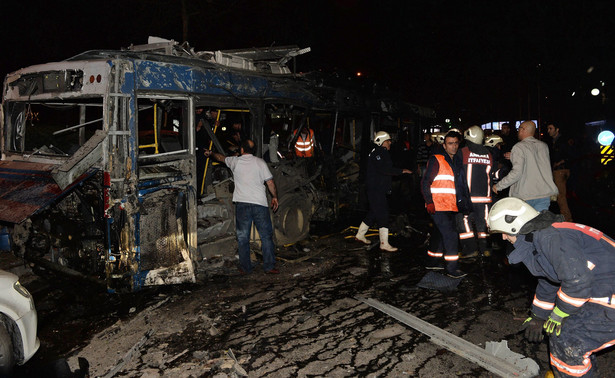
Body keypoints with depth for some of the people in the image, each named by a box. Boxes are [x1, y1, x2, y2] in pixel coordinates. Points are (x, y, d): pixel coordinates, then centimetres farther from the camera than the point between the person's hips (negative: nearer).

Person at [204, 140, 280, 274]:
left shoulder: (235, 161, 6)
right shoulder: (260, 162, 3)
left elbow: (221, 157, 27)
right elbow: (270, 182, 0)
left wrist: (211, 153, 46)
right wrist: (274, 197, 12)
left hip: (242, 204, 1)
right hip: (260, 203, -1)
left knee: (243, 237, 9)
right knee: (266, 236, 5)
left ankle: (245, 268, 13)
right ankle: (269, 266, 4)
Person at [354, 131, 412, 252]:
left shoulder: (383, 153, 18)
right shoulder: (377, 153, -15)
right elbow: (384, 169, -26)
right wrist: (401, 171, -24)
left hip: (380, 189, 11)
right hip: (375, 189, -11)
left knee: (373, 213, 17)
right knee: (383, 214, -10)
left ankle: (360, 234, 30)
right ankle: (384, 244, -7)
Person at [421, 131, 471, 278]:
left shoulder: (456, 161, 16)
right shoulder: (436, 160, -9)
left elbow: (460, 185, 26)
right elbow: (425, 182, -12)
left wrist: (463, 202, 20)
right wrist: (429, 202, -20)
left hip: (450, 207, 9)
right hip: (438, 206, -8)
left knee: (445, 236, 14)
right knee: (451, 235, -11)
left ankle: (432, 262, 28)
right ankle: (452, 268, -4)